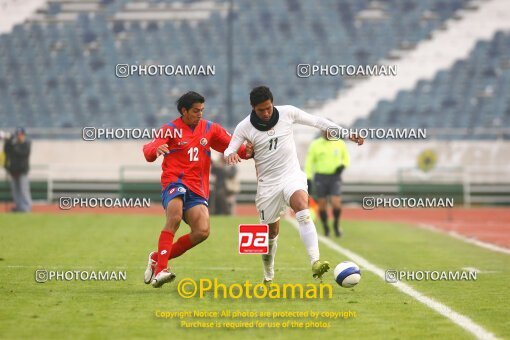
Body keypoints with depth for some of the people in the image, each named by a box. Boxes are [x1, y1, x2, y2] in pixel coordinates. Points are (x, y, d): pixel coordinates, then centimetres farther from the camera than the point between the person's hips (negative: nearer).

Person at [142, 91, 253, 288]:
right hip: (174, 182, -4)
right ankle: (160, 271, -33)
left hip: (198, 189, 4)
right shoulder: (171, 130, 2)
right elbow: (149, 150, -10)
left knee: (202, 231, -15)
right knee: (175, 218, -31)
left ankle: (157, 258, 0)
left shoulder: (210, 129, 14)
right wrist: (155, 150, -35)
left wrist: (247, 152, -7)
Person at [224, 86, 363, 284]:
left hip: (292, 176, -1)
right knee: (271, 232, 8)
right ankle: (268, 276, 34)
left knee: (303, 211, -30)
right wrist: (230, 155, -31)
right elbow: (229, 150, -5)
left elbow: (317, 122, 5)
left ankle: (315, 262, -43)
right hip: (267, 184, 1)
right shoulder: (245, 127, -7)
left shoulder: (287, 113, -5)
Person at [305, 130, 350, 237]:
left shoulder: (340, 144, 2)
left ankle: (336, 224, 11)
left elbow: (346, 158, 16)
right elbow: (309, 163, 1)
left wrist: (342, 166, -6)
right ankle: (325, 227, 24)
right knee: (322, 205, 2)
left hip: (335, 177, 0)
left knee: (336, 204, -14)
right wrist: (308, 180, -6)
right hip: (320, 178, 0)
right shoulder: (315, 145, -1)